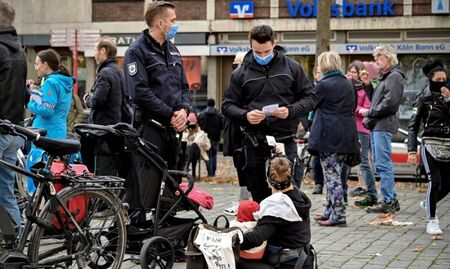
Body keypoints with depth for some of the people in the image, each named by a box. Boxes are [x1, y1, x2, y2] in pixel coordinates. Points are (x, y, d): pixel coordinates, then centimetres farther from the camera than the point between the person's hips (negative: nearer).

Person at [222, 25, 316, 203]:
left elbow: (310, 98, 6)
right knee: (259, 197, 7)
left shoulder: (292, 67, 4)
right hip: (255, 144, 1)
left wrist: (290, 111, -14)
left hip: (285, 141, -1)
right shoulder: (241, 74, 5)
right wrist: (245, 115, -14)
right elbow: (228, 106, 8)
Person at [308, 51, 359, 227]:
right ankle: (329, 211, 23)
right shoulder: (348, 84, 11)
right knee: (334, 174, 16)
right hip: (346, 136, 8)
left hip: (329, 136, -8)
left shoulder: (324, 84, -12)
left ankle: (338, 215, -7)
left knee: (331, 175, -4)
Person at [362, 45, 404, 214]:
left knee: (383, 163, -11)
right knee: (380, 163, 11)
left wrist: (369, 113, -11)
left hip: (384, 125, -10)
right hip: (377, 125, 10)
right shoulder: (385, 77, 23)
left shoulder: (394, 76, -8)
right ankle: (390, 199, 15)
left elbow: (389, 102, -18)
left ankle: (389, 201, -10)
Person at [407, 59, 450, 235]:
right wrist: (412, 150, -12)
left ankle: (428, 204, 35)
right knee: (435, 181, -17)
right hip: (430, 145, -4)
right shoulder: (424, 98, -3)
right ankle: (432, 220, -4)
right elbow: (413, 126, -4)